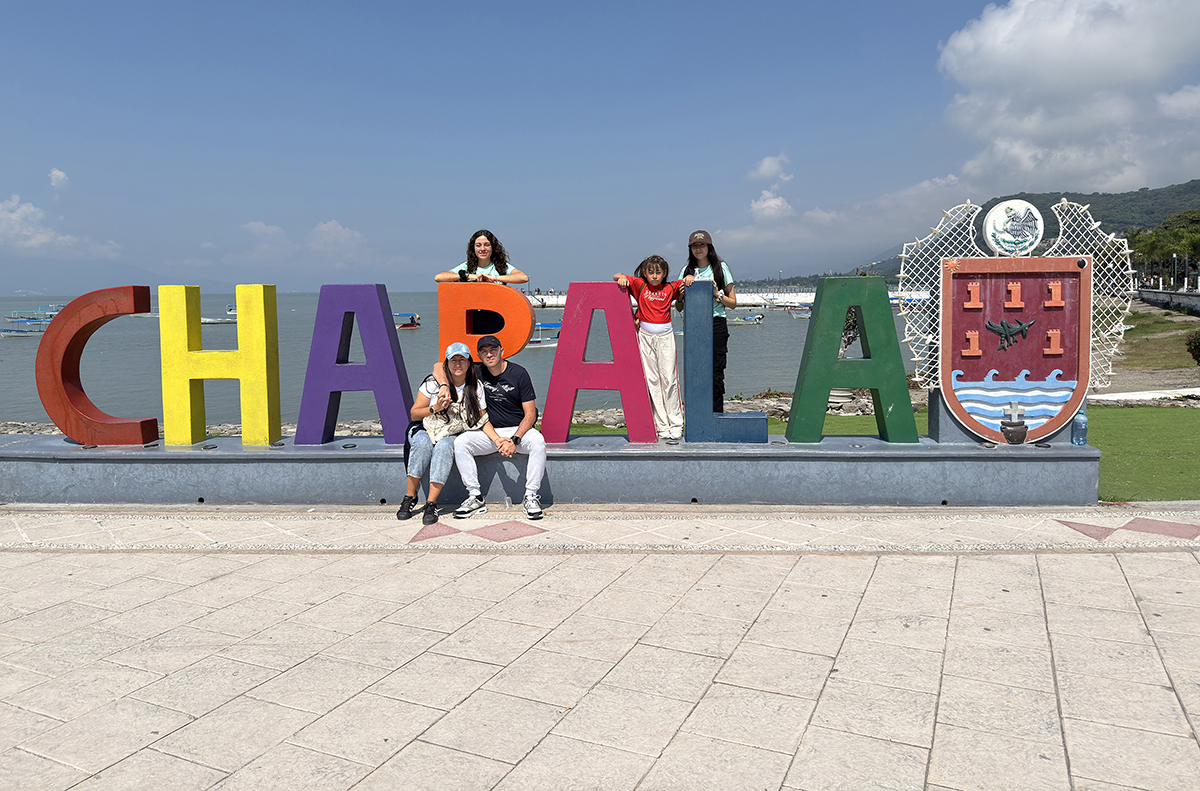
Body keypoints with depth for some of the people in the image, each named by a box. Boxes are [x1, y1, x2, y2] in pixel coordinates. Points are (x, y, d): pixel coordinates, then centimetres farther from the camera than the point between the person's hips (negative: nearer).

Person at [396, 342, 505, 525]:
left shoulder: (476, 387, 0)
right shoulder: (433, 383, -6)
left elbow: (482, 420, 3)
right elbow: (414, 414, -2)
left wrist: (497, 439, -13)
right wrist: (435, 408, -19)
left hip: (453, 436, 1)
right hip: (426, 431, 0)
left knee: (444, 447, -35)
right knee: (423, 444, -36)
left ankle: (431, 504, -33)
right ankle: (410, 497, -24)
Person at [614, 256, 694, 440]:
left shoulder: (670, 288, 4)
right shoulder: (639, 285, 3)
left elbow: (687, 281, 15)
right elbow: (616, 277, 7)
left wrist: (689, 278, -7)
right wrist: (622, 277, -14)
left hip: (665, 336, 0)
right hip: (645, 336, 0)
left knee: (669, 378, -3)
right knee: (651, 380, -1)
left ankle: (676, 424, 4)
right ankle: (662, 426, 2)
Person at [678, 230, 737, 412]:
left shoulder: (720, 268, 6)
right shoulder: (687, 271, 13)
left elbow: (733, 303, 6)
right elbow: (678, 306, 12)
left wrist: (717, 294, -10)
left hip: (716, 324, -2)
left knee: (715, 373, -5)